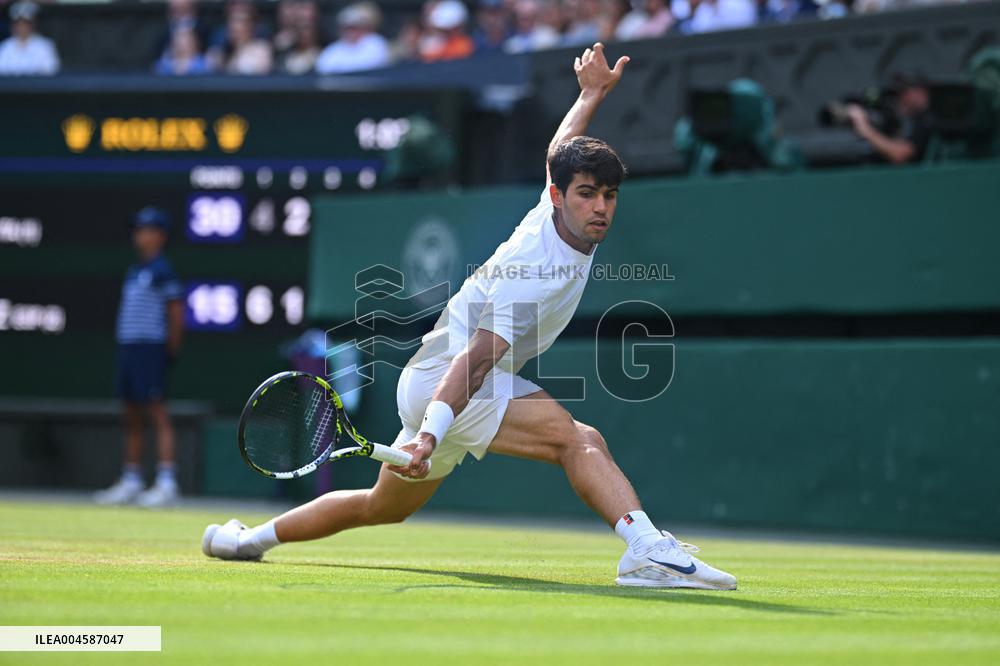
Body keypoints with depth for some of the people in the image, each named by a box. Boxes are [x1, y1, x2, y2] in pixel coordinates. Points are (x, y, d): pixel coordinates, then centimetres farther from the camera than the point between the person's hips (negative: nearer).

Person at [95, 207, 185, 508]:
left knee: (158, 414, -11)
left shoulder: (162, 270, -7)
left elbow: (176, 311, -9)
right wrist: (123, 342, 14)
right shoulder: (134, 270, 18)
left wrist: (171, 348, -8)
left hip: (150, 347, -9)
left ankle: (166, 483, -14)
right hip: (128, 347, 9)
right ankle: (131, 481, 17)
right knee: (131, 416, 11)